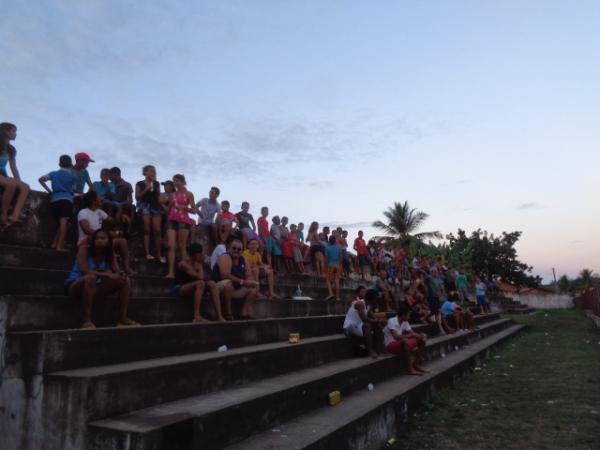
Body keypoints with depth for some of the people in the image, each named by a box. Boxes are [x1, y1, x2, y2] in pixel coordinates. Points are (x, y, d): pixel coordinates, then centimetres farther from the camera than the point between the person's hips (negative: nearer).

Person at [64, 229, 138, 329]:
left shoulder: (109, 254, 0)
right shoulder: (84, 249, -15)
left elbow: (117, 271, -6)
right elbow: (84, 271, -28)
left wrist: (121, 275, -32)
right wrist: (107, 274, -34)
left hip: (93, 287, 6)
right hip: (74, 286, -6)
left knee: (124, 280, -9)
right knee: (91, 277, -39)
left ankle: (123, 319, -10)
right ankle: (87, 321, -36)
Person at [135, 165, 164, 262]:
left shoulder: (157, 183, 17)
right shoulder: (140, 184, 6)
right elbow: (137, 197, -1)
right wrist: (146, 189, -10)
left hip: (155, 206, 3)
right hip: (145, 206, -3)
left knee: (158, 231, -4)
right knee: (147, 230, -6)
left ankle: (159, 254, -1)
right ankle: (147, 253, -6)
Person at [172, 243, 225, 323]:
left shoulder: (198, 262, 2)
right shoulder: (184, 263, -20)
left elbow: (201, 277, -8)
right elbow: (200, 277, -27)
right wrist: (199, 264, -17)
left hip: (193, 287, 7)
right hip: (179, 288, -7)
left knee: (212, 284, -17)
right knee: (200, 283, -34)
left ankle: (219, 317, -24)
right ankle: (197, 317, -36)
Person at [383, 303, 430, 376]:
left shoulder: (405, 322, 4)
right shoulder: (392, 321, -21)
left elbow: (412, 333, 2)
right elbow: (396, 336, -33)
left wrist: (420, 336, -20)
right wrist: (410, 335, -37)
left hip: (401, 343, 9)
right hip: (391, 345, -8)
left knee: (421, 340, -1)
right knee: (406, 341, -38)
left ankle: (417, 365, -2)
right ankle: (410, 369, -33)